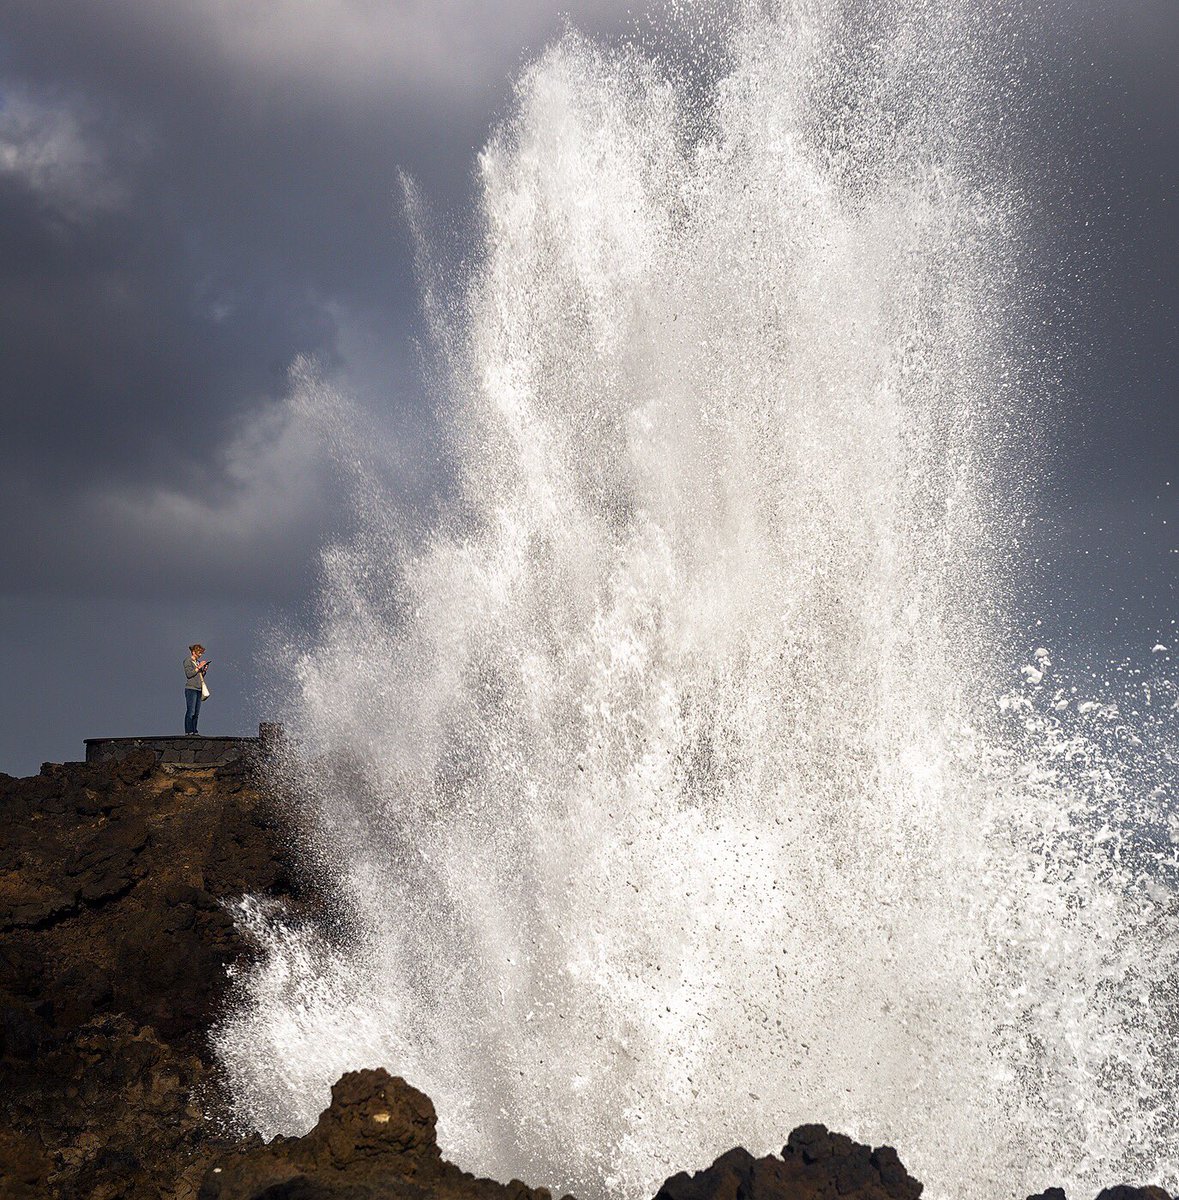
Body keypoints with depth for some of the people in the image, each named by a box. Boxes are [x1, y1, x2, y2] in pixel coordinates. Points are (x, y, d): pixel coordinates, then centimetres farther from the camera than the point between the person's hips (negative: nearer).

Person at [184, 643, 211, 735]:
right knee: (191, 712, -12)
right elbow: (189, 674, -15)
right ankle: (188, 731, -12)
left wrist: (204, 670, 5)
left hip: (198, 689, 8)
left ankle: (194, 731, 7)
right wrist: (199, 667, -15)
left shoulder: (198, 662, 19)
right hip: (191, 689, -8)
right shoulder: (188, 661, -3)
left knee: (197, 712, 5)